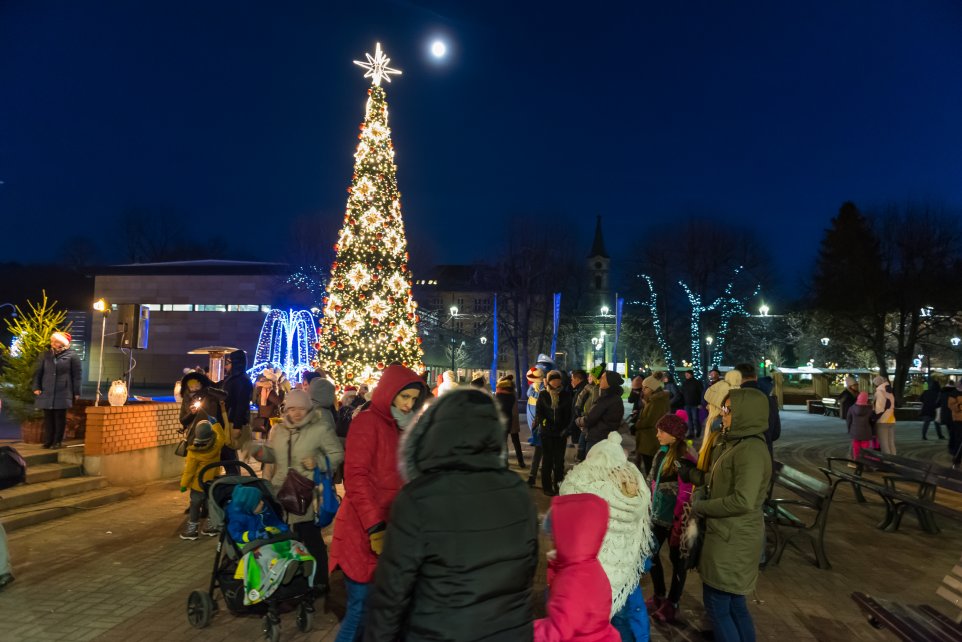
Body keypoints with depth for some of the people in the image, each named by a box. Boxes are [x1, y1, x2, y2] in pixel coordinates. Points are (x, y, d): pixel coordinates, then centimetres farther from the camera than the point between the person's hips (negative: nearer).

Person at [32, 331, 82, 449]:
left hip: (63, 393, -3)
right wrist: (36, 387, 0)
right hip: (46, 392, 3)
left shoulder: (72, 356, 1)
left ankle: (58, 441, 9)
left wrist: (76, 393, -4)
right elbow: (38, 372, 12)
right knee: (48, 417, 6)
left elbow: (76, 376, -1)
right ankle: (48, 441, 13)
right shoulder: (45, 355, 12)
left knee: (60, 417, 2)